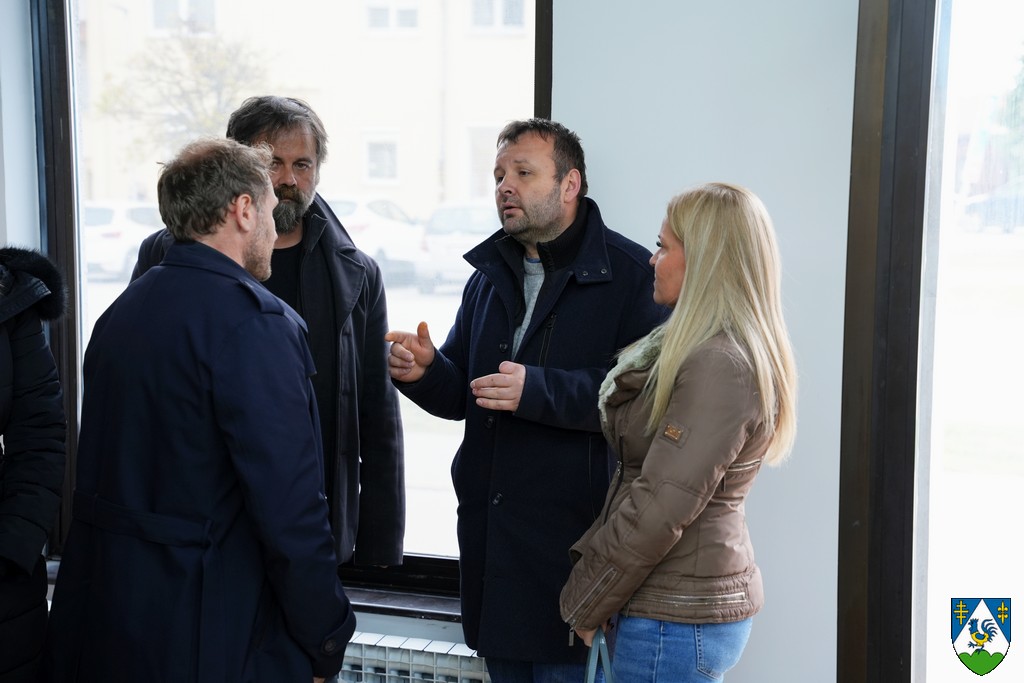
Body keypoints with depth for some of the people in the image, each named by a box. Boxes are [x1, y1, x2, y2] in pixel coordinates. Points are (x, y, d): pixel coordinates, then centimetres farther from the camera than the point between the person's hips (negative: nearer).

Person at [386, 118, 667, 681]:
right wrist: (425, 372, -5)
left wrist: (539, 391, -26)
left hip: (574, 539, -6)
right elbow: (461, 395, 16)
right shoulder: (489, 275, 15)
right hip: (490, 532, 7)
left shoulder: (632, 273, -8)